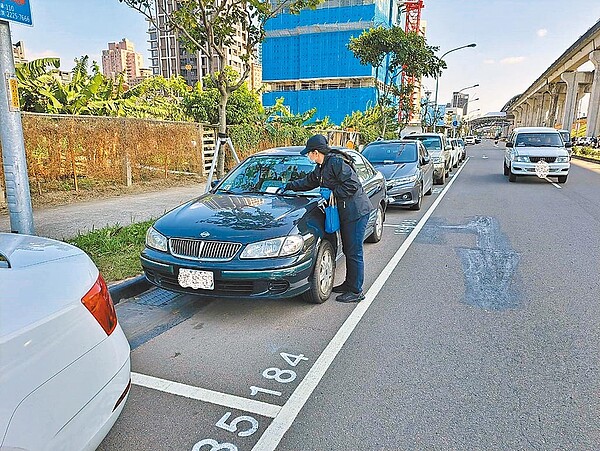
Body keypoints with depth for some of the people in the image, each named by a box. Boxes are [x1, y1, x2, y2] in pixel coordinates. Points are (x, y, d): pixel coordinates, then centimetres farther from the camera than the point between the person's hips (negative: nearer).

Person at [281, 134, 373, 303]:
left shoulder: (336, 162, -17)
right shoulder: (322, 167, 14)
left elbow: (353, 184, -23)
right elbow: (308, 182, 30)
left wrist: (332, 193, -17)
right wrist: (289, 186, 32)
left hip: (356, 212, -10)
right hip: (346, 212, 10)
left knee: (354, 253, -4)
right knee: (348, 251, 18)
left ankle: (356, 292, 4)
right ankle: (349, 284, 30)